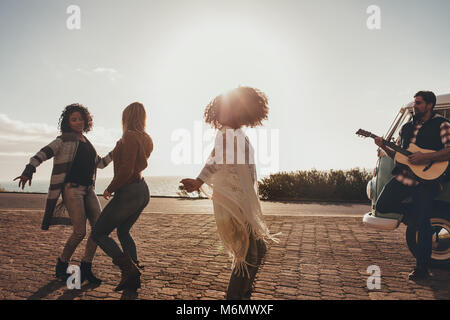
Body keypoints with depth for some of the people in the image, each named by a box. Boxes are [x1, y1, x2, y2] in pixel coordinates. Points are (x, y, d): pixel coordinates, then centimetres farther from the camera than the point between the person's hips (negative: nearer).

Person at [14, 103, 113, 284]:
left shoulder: (86, 143, 20)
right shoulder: (64, 139, 1)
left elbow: (100, 163, 27)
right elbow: (42, 154, -10)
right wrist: (29, 170, -28)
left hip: (88, 189, 6)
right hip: (72, 189, -6)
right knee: (80, 232, -13)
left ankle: (86, 268, 7)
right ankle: (61, 265, 13)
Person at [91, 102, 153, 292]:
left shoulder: (130, 136, -17)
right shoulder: (145, 139, 9)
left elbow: (126, 170, -24)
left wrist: (110, 189, -10)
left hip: (128, 192, -9)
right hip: (142, 191, 9)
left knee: (98, 234, 4)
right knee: (123, 231, 24)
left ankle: (129, 268, -7)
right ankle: (134, 278, 21)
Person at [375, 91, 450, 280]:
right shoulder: (407, 127, 18)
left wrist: (425, 157, -22)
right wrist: (384, 147, 2)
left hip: (426, 179, -5)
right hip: (403, 176, 6)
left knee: (423, 225, -4)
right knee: (382, 206, -6)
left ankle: (422, 268, 8)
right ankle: (414, 214, 21)